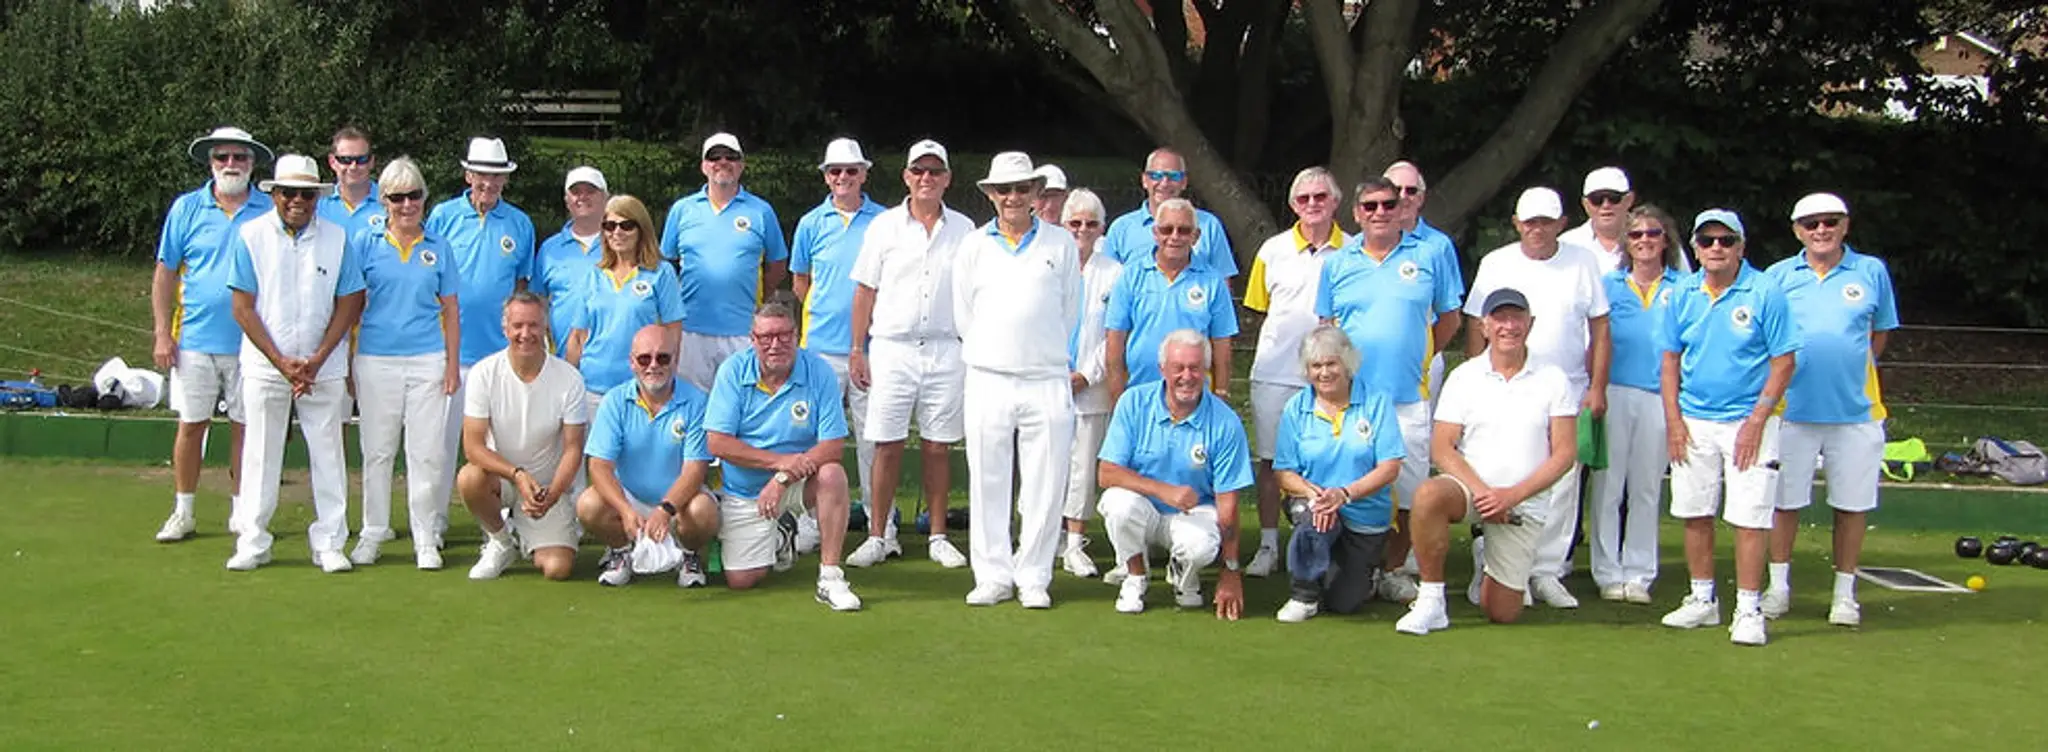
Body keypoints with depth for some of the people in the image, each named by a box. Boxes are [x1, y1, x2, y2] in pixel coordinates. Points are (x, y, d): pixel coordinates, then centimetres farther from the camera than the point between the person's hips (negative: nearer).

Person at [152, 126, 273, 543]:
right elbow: (165, 274, 5)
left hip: (250, 342, 0)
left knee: (246, 426, 6)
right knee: (191, 424, 4)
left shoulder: (269, 212, 4)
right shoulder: (186, 208, 4)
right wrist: (162, 333, -2)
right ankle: (183, 512, 14)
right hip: (195, 338, 0)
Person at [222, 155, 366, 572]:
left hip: (324, 368, 1)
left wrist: (316, 360, -8)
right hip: (265, 366, -1)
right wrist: (281, 361, -9)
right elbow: (243, 307, -2)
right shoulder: (250, 236, -1)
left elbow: (349, 304, 2)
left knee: (328, 455, 3)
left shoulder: (336, 238, 2)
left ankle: (329, 545, 10)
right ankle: (252, 544, 12)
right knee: (260, 455, 4)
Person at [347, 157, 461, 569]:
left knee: (428, 453, 0)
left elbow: (451, 310, 11)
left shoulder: (438, 248, 8)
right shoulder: (365, 242, 4)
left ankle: (426, 539, 9)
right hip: (375, 360, 0)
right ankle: (372, 534, 18)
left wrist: (452, 364, 5)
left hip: (428, 361, 1)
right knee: (376, 451, 7)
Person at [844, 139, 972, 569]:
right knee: (887, 446, -1)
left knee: (938, 447, 4)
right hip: (891, 348, -1)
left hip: (945, 351, 1)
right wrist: (857, 349, 1)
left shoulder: (964, 229, 8)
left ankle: (938, 537, 12)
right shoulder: (884, 226, 6)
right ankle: (879, 537, 6)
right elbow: (865, 291, 6)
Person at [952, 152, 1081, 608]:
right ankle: (993, 576, 10)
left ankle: (1033, 578, 8)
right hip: (987, 382, 1)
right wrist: (987, 353, 12)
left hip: (1046, 383, -1)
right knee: (987, 483, 2)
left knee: (1044, 485, -1)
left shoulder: (1061, 245, 8)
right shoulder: (974, 246, 10)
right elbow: (963, 317, 14)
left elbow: (1070, 313, 13)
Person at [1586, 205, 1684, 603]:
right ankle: (1608, 573, 6)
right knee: (1608, 484, 0)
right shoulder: (1608, 285, 9)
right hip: (1614, 393, 0)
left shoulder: (1680, 288, 7)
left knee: (1647, 488, 5)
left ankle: (1639, 573, 12)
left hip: (1659, 397, 0)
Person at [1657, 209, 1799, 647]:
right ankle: (1703, 600, 22)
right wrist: (1672, 418, 2)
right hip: (1693, 421, 4)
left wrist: (1757, 421, -12)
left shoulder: (1765, 293, -7)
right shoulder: (1683, 295, 5)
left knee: (1750, 517, -5)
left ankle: (1749, 610, 1)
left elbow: (1784, 362, -6)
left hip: (1747, 419, -4)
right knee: (1694, 513, 9)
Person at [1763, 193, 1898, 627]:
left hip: (1856, 411, 0)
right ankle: (1778, 587, 18)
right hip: (1792, 409, 0)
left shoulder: (1871, 272, 4)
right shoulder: (1778, 276, 4)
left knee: (1853, 503, 5)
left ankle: (1845, 593, 16)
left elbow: (1881, 333, 14)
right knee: (1785, 500, 6)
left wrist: (1852, 371, 5)